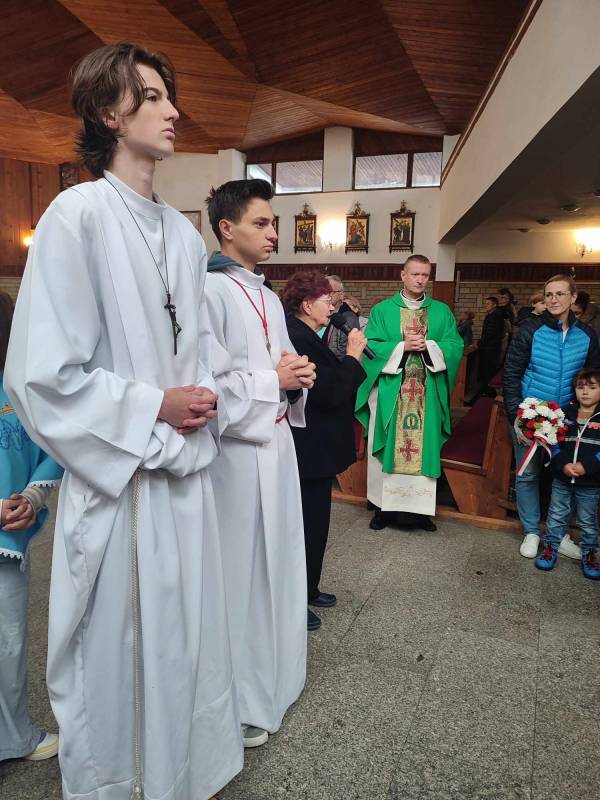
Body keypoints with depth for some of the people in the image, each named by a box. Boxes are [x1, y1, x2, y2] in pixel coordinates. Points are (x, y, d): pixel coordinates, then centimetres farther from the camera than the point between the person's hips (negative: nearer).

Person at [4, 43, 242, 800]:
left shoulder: (184, 232, 10)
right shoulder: (77, 214, -10)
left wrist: (202, 398, 0)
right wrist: (153, 409, -13)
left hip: (185, 473, 7)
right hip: (117, 482, -6)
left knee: (183, 644, 19)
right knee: (115, 653, 11)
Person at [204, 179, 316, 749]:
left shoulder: (268, 298, 16)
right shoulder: (209, 290, -11)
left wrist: (298, 377, 0)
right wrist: (273, 379, -14)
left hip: (275, 441, 9)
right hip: (235, 448, -8)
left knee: (276, 558, 17)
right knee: (239, 568, 3)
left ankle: (274, 675, 37)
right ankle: (240, 701, 23)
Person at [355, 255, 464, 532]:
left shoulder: (442, 312, 10)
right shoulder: (382, 310, 4)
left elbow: (455, 345, 2)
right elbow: (371, 346, -5)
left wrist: (428, 346, -14)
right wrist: (403, 346, -16)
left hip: (427, 393, 2)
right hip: (390, 391, -1)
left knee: (424, 446, 6)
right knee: (388, 446, 4)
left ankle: (419, 505, 18)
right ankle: (384, 504, 16)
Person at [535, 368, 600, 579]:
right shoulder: (564, 413, 0)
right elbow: (553, 441, -2)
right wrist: (563, 464, -16)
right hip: (562, 478, 2)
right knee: (556, 516, 14)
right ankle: (551, 548, 29)